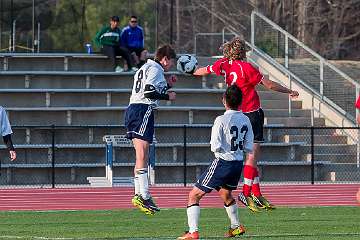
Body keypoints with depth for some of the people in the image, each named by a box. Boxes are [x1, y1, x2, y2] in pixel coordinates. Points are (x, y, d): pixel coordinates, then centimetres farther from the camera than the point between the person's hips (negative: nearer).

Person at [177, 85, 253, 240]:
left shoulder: (221, 120, -17)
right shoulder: (246, 121, 1)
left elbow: (215, 147, -19)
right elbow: (249, 148, 5)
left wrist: (215, 146, 3)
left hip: (223, 162, -7)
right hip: (238, 163, 7)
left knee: (194, 195, 0)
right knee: (225, 194, 35)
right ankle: (236, 227, 46)